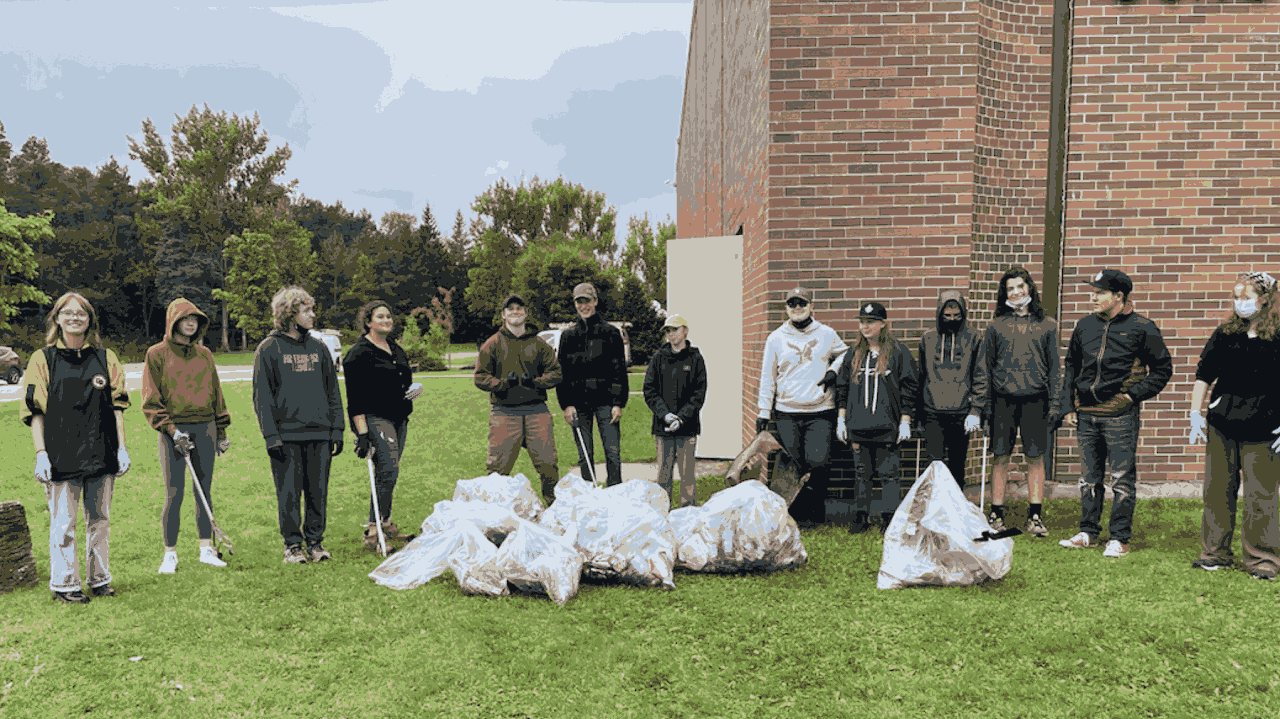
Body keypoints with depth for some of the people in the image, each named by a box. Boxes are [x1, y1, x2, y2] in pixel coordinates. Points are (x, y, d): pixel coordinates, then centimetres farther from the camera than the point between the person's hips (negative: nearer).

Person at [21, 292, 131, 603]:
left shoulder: (106, 359, 10)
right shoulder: (43, 359, 3)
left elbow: (117, 407, 11)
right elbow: (35, 411, 1)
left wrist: (122, 448, 5)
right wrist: (41, 453, -7)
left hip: (102, 455, 2)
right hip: (61, 457, -2)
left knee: (99, 519, 9)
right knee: (63, 522, 1)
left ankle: (100, 579, 20)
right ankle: (64, 584, 14)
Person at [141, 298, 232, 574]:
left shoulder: (204, 354, 12)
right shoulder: (157, 354, 0)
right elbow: (150, 400, -3)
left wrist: (221, 431, 15)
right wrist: (171, 429, -13)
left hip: (205, 428, 4)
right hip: (173, 430, -4)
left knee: (204, 491, 7)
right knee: (174, 494, -3)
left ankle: (206, 549, 14)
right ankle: (170, 554, 9)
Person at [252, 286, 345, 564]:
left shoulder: (318, 348, 13)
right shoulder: (269, 349, 0)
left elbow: (333, 392, 15)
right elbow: (262, 397, -3)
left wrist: (337, 429, 8)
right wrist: (271, 436, -10)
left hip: (320, 434, 4)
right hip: (287, 435, -4)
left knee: (318, 492, 6)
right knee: (289, 493, 1)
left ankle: (315, 541, 17)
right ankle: (292, 545, 12)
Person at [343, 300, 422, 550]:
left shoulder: (396, 349, 17)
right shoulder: (358, 353, -8)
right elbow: (355, 398, -13)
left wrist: (416, 388, 4)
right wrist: (362, 433, -19)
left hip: (399, 420, 8)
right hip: (374, 418, -8)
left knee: (387, 473, 11)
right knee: (389, 469, -18)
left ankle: (377, 526, 20)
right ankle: (380, 525, -11)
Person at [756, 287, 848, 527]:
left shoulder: (826, 334, 8)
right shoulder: (776, 338, 8)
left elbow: (845, 354, 25)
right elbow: (767, 377, 9)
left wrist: (834, 371, 4)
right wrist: (763, 412, 6)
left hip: (820, 411, -1)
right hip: (786, 413, 1)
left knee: (817, 464, -10)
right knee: (792, 468, 1)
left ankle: (815, 515, 4)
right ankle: (796, 516, 12)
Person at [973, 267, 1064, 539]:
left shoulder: (1047, 325, 8)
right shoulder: (997, 326, 7)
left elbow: (1055, 367, 8)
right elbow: (984, 366, 8)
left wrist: (1055, 404, 2)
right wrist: (984, 403, 2)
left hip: (1035, 399, 0)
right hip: (1003, 399, 0)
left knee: (1036, 458, 3)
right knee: (1001, 458, 3)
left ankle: (1035, 517, 12)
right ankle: (996, 515, 12)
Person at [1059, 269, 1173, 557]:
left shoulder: (1142, 328, -3)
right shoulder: (1085, 325, 11)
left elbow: (1163, 369, 2)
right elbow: (1071, 365, 20)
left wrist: (1135, 393, -8)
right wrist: (1069, 405, 13)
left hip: (1120, 415, -5)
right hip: (1086, 414, 5)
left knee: (1122, 478, -1)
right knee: (1089, 476, 12)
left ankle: (1120, 538, 6)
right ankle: (1088, 532, 23)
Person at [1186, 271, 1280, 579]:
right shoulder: (1224, 334, 8)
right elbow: (1204, 375, 13)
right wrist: (1196, 415, 8)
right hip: (1222, 427, 4)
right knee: (1217, 491, 8)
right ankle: (1215, 553, 18)